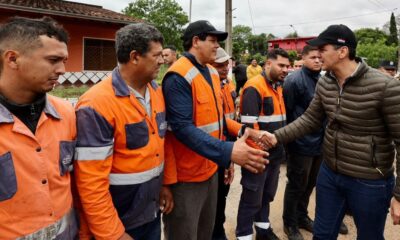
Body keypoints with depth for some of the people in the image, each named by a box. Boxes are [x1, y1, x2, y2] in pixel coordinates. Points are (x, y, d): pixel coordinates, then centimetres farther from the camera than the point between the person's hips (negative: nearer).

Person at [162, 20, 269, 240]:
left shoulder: (212, 73, 9)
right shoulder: (178, 77, -20)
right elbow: (183, 128, -28)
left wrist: (242, 131, 3)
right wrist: (228, 152, -35)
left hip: (210, 169, 9)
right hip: (186, 176, -8)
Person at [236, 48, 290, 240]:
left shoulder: (278, 86, 11)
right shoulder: (254, 88, -18)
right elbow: (249, 125, -22)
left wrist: (281, 145, 18)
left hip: (275, 152, 9)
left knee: (267, 195, 22)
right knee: (252, 199, 4)